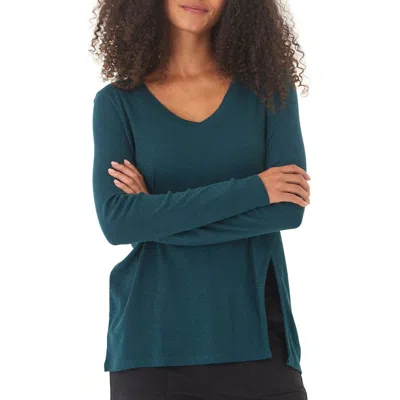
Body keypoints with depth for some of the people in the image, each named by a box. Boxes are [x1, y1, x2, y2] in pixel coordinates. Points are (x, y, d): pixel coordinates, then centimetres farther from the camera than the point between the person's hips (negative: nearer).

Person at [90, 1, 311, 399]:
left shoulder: (269, 87, 4)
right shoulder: (117, 102, 3)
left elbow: (289, 210, -7)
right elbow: (115, 221, -11)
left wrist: (158, 218, -11)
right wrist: (251, 189, -15)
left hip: (254, 335, 0)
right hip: (153, 341, 0)